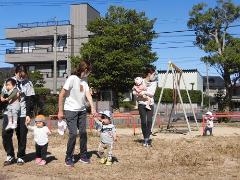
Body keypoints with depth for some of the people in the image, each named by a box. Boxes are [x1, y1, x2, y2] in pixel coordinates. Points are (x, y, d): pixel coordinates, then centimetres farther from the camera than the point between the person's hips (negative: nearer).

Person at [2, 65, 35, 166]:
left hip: (22, 114, -2)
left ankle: (21, 157, 15)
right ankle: (10, 156, 14)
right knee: (6, 134, -2)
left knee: (21, 136, 1)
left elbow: (30, 100, -4)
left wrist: (28, 115, -11)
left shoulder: (28, 84, -1)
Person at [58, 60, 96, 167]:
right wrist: (60, 111, -12)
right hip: (71, 111, -6)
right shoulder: (72, 79, -15)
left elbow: (88, 94, -2)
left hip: (82, 111, 7)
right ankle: (68, 159, 6)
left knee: (83, 133, 9)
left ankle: (83, 156, 23)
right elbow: (61, 95, -13)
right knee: (73, 134, -8)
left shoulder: (84, 80, 5)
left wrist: (92, 107, -15)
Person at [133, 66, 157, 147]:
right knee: (143, 121, -3)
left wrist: (145, 92, -23)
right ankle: (146, 138, 10)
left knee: (149, 121, -12)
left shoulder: (154, 83, 5)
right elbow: (134, 92, 1)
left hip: (150, 104, 1)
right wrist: (138, 93, -18)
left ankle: (147, 139, -6)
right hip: (141, 104, -1)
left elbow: (152, 94, -7)